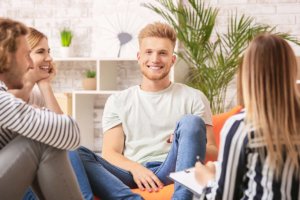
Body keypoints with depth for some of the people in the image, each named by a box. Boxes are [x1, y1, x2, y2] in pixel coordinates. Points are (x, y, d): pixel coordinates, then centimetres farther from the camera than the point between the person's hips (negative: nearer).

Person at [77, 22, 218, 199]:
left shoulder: (193, 98, 14)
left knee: (191, 122, -26)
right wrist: (135, 168, -16)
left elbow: (212, 152, 9)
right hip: (131, 174, 1)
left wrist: (187, 144, -14)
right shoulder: (118, 101, 17)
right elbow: (110, 153, 7)